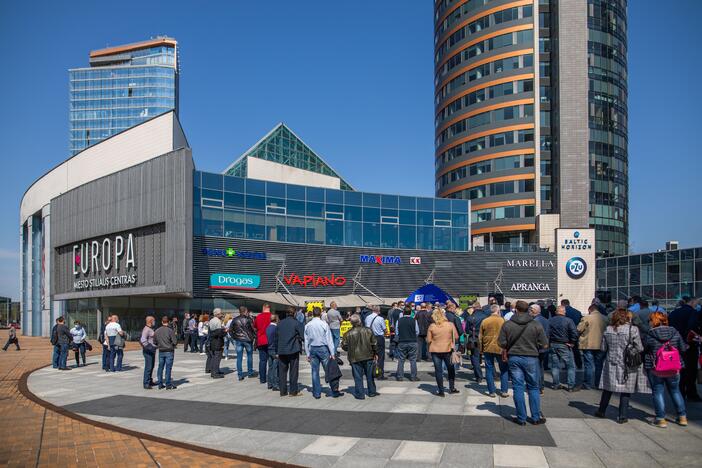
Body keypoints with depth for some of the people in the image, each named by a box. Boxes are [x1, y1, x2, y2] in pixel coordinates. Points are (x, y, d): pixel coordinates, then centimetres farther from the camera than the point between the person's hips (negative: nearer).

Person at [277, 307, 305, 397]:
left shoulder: (280, 323, 8)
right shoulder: (296, 323, -8)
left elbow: (276, 336, 13)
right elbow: (303, 335, -11)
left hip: (281, 350, 4)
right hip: (293, 350, -4)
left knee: (282, 371, 11)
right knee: (293, 371, 3)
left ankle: (283, 391, 14)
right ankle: (293, 391, 6)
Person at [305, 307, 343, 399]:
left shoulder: (307, 325, 2)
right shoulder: (324, 324, -8)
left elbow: (306, 341, 6)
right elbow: (329, 339, -8)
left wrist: (308, 354, 12)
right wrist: (332, 353, -5)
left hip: (312, 349, 3)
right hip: (323, 348, -3)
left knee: (315, 371, 8)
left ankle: (317, 393, 12)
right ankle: (335, 391, 6)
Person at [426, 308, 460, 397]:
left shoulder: (432, 326, -10)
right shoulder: (450, 325, -7)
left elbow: (428, 340, -6)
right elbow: (456, 336, -1)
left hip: (435, 350, -1)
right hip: (448, 350, 1)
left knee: (438, 371, 7)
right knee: (451, 369, 19)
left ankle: (441, 391, 10)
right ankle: (452, 388, 26)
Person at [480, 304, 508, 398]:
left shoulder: (484, 321, -1)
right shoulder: (502, 321, -6)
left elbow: (480, 337, 4)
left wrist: (480, 349, 14)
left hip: (488, 349, 2)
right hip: (500, 349, -1)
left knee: (489, 370, 8)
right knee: (504, 370, 12)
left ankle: (491, 392, 10)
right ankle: (503, 391, 10)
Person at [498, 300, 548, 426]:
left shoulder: (507, 325, -5)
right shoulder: (536, 325, -6)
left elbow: (501, 343, -6)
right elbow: (544, 345, -4)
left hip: (514, 358, 0)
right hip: (531, 358, 0)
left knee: (517, 388, 6)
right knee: (533, 388, 13)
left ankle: (521, 418, 10)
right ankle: (536, 417, 17)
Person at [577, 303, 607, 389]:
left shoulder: (587, 318, -12)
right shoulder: (604, 318, 2)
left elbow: (579, 329, -9)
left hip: (588, 345, -4)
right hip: (600, 345, 4)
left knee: (589, 365, 1)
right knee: (599, 365, 13)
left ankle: (588, 384, 3)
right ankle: (598, 384, 20)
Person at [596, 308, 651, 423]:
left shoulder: (608, 329, -1)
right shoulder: (633, 329, -12)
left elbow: (603, 348, 5)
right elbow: (639, 349, -9)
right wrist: (631, 349, 11)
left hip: (611, 363, 3)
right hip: (628, 364, -3)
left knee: (607, 388, 15)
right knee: (625, 391, 6)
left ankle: (601, 411, 25)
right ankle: (622, 416, 9)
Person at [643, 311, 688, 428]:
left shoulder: (649, 336, -13)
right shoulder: (675, 333, -3)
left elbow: (643, 351, -4)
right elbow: (683, 349, 4)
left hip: (655, 369, -3)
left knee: (658, 392, 6)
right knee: (675, 390, 18)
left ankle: (661, 419, 5)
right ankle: (682, 417, 22)